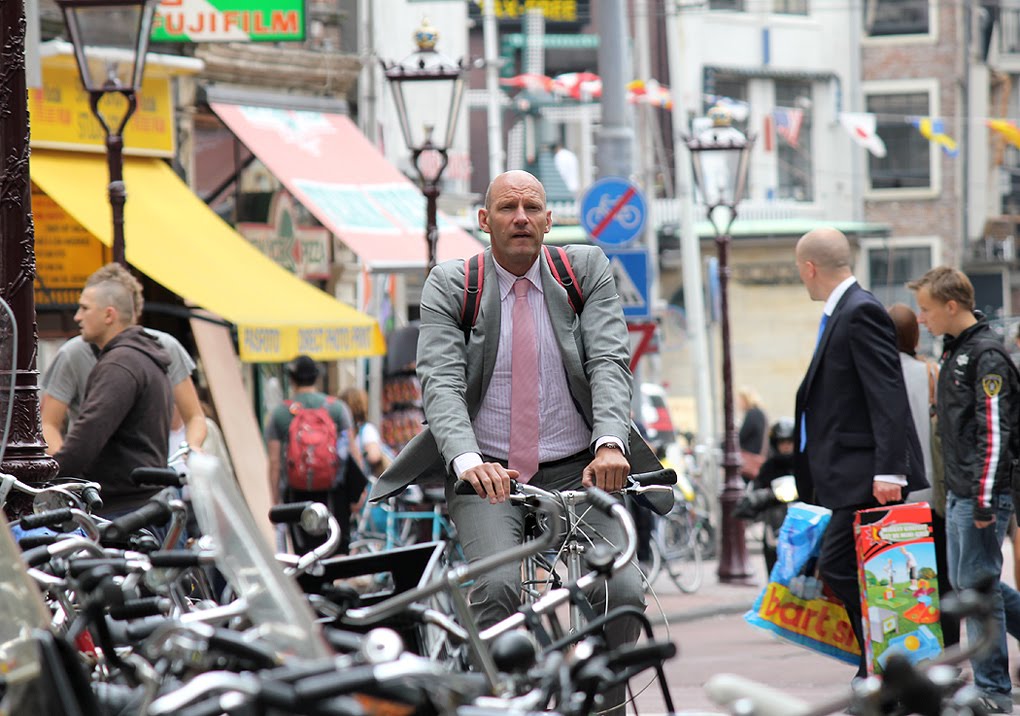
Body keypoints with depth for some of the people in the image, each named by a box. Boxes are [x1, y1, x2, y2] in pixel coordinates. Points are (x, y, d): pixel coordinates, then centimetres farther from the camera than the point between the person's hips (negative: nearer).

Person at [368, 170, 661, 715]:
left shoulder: (587, 271, 6)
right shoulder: (448, 287, 2)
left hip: (577, 469, 2)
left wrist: (610, 443, -26)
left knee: (623, 592, -19)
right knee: (497, 587, -29)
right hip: (487, 475, -1)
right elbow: (440, 383, -11)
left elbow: (610, 362, -6)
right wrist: (467, 459, -31)